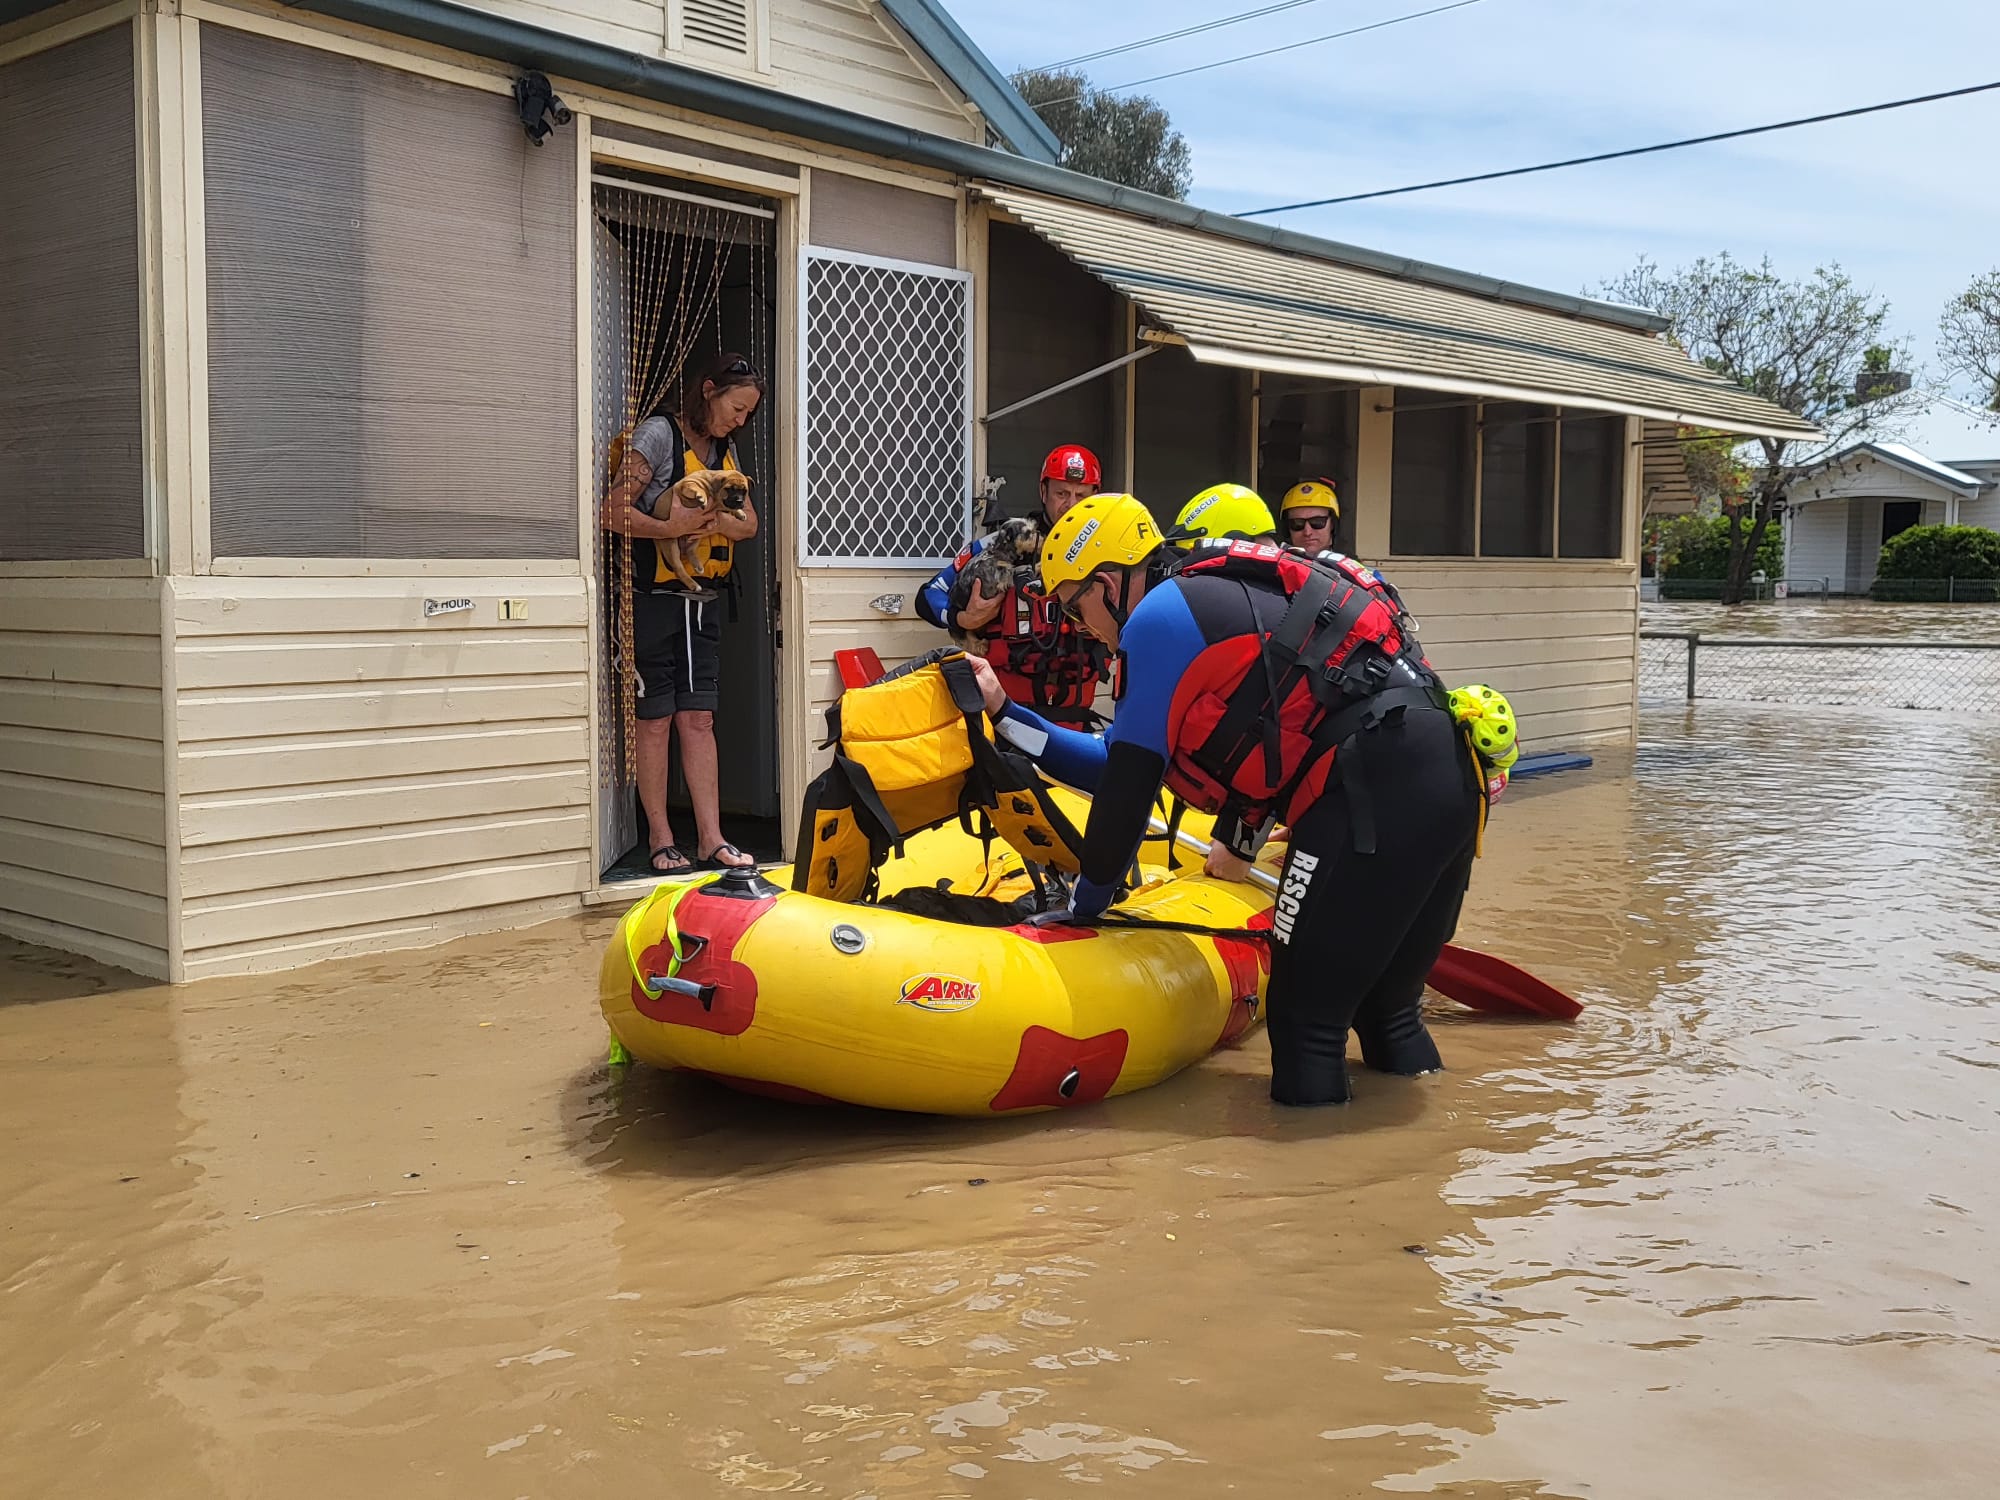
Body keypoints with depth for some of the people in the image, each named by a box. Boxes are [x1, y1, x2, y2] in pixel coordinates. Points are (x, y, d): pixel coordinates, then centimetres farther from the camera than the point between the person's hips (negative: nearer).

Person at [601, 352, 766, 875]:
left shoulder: (724, 449, 14)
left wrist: (720, 520, -12)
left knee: (698, 720, 4)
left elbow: (749, 523, 9)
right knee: (656, 721, 0)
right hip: (654, 598, -6)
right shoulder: (659, 433, -9)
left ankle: (711, 840, 5)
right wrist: (669, 527, -28)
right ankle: (660, 839, 8)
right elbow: (614, 511, -16)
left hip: (703, 603, 6)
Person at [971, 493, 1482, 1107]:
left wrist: (1085, 902, 13)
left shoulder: (1158, 617, 0)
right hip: (1447, 779, 10)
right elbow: (1165, 757, 33)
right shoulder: (1216, 602, 28)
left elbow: (1129, 785, 1)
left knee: (1308, 1015, -2)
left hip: (1373, 793, -10)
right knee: (1383, 1001, 22)